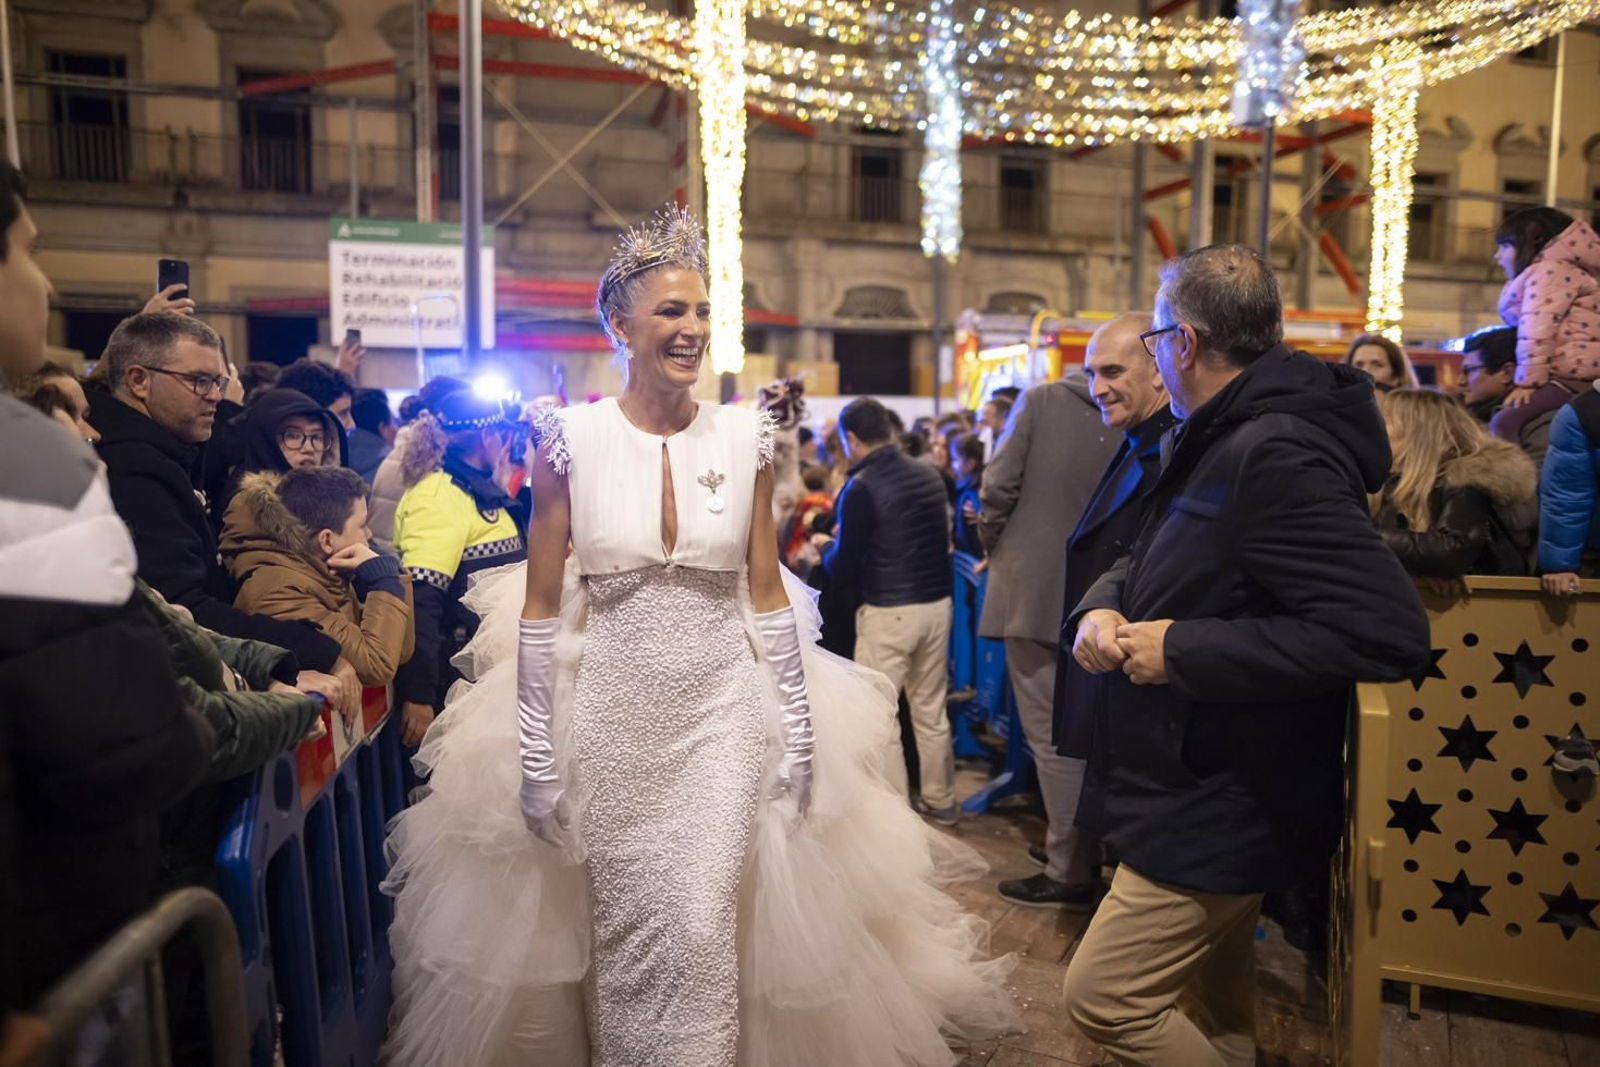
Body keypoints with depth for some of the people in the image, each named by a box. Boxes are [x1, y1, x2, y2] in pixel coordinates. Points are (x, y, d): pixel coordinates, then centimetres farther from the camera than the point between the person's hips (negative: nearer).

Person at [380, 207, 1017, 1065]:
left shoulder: (744, 438, -1)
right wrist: (534, 751, -5)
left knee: (704, 933, 1)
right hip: (612, 715, 0)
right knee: (625, 933, 12)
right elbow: (540, 602, -3)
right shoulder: (571, 438, -7)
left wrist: (802, 729, 2)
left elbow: (767, 590, 4)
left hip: (725, 711, 1)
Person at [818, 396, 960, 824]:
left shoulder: (861, 488, -12)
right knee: (931, 710, 17)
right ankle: (940, 800, 29)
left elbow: (843, 570, -11)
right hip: (937, 603, 7)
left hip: (889, 611, -6)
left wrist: (828, 548, 12)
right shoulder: (930, 475, 5)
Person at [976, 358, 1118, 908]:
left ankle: (1070, 873, 10)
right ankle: (1084, 850, 30)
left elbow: (999, 486, -11)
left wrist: (996, 546, 6)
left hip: (1033, 592, -4)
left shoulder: (1041, 401, -8)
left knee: (1052, 736, 3)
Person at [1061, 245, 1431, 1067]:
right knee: (1217, 1000, 26)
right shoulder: (1219, 444, 8)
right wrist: (1103, 606, -7)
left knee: (1103, 997, -6)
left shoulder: (1275, 458, -25)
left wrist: (1181, 649, -27)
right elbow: (1146, 560, 17)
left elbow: (1389, 632, -33)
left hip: (1225, 809, -10)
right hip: (1205, 792, 10)